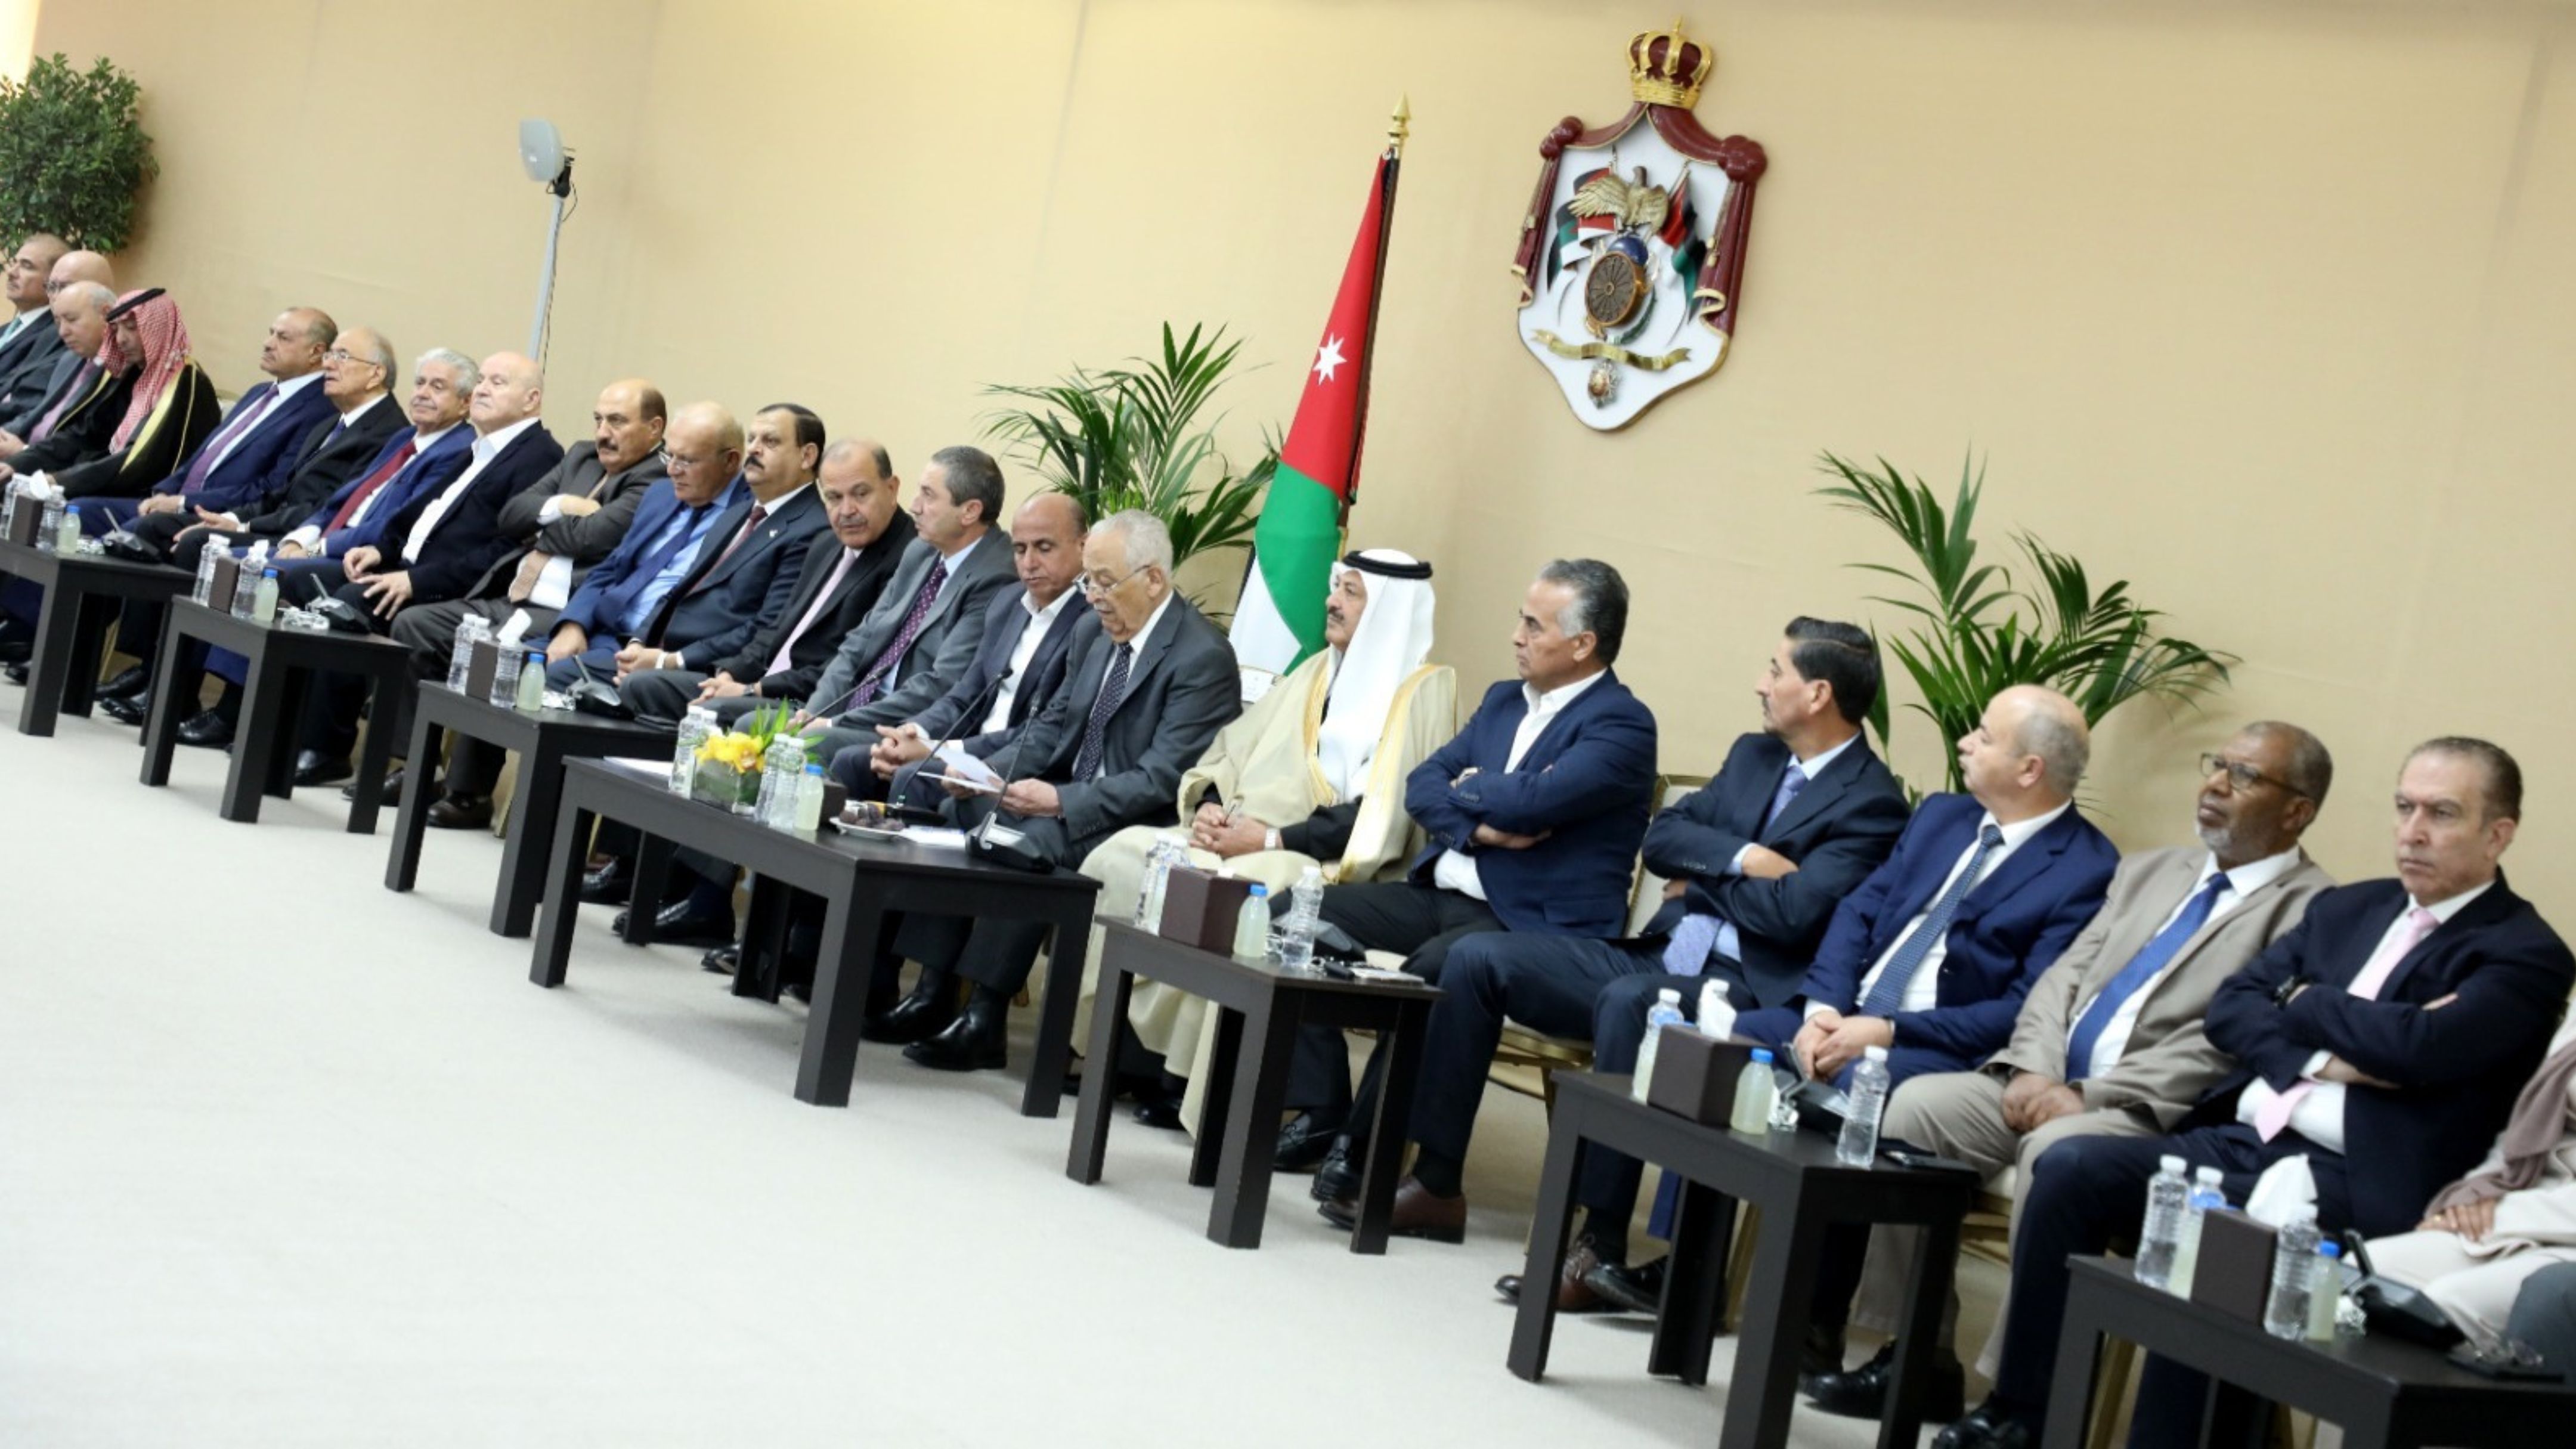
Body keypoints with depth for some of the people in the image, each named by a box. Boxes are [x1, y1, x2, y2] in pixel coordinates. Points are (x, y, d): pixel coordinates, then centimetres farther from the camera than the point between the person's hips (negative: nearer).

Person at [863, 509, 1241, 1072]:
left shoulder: (1202, 658, -17)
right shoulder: (1104, 636, 10)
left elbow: (1161, 780, -22)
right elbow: (1050, 727, 14)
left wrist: (1060, 801, -29)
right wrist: (988, 770, -5)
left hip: (1137, 825, -9)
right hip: (1072, 799, 9)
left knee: (1026, 840, -31)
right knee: (958, 812, -7)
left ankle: (983, 1019, -24)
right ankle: (933, 995, -8)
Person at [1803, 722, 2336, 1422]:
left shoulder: (2311, 910, -4)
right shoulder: (2150, 871, 22)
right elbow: (2064, 977, 16)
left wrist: (2090, 1094, -19)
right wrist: (2034, 1068, -5)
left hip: (2154, 1117, -7)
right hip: (2051, 1086, 7)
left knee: (2053, 1149, -35)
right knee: (1915, 1104, -13)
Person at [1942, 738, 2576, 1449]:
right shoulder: (2346, 909, 21)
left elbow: (2422, 1044, -17)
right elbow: (2230, 1008, 12)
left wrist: (2303, 1002, 1)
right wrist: (2316, 1059, -8)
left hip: (2357, 1177, -7)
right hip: (2237, 1140, 7)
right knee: (2069, 1167, -17)